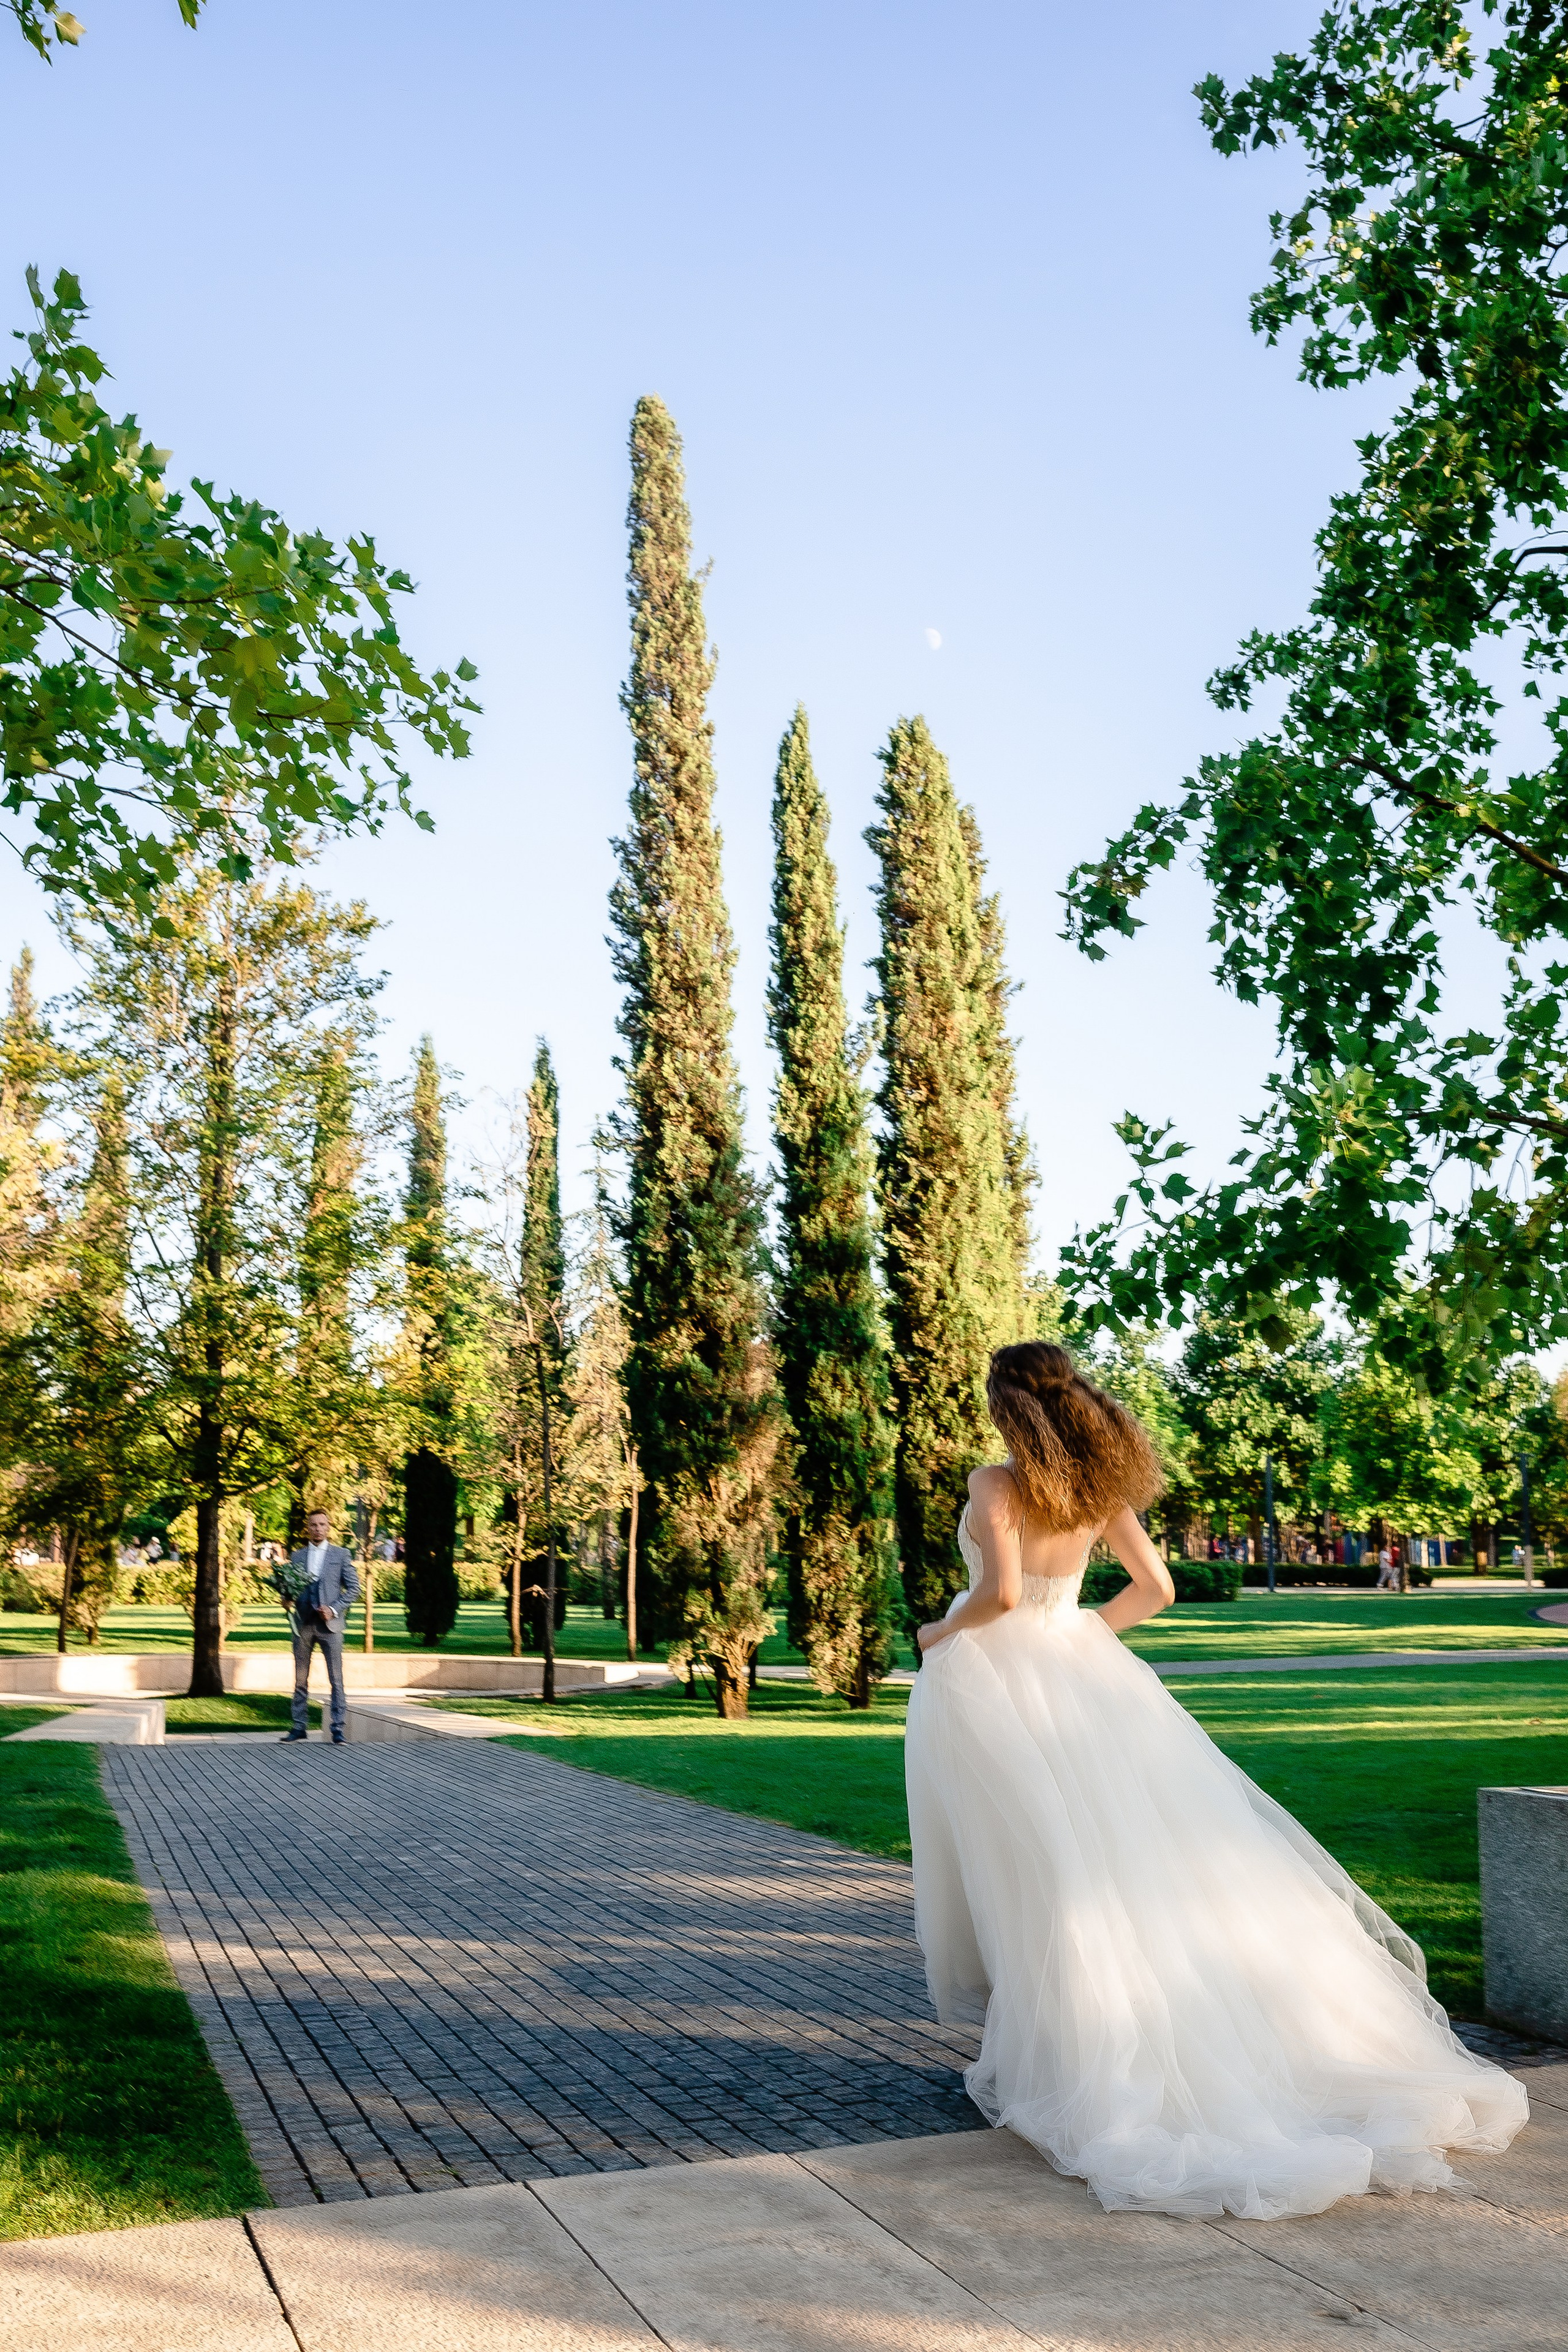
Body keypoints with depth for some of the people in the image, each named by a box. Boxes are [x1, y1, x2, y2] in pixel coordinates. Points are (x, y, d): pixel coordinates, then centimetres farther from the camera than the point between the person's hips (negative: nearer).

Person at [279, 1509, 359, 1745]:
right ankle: (299, 1727, 15)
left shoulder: (341, 1555, 6)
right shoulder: (296, 1556, 13)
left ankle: (338, 1729, -1)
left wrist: (334, 1609, -9)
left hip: (329, 1623, -2)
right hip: (303, 1624, 2)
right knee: (301, 1679, 7)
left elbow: (353, 1588, 3)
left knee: (336, 1679, -4)